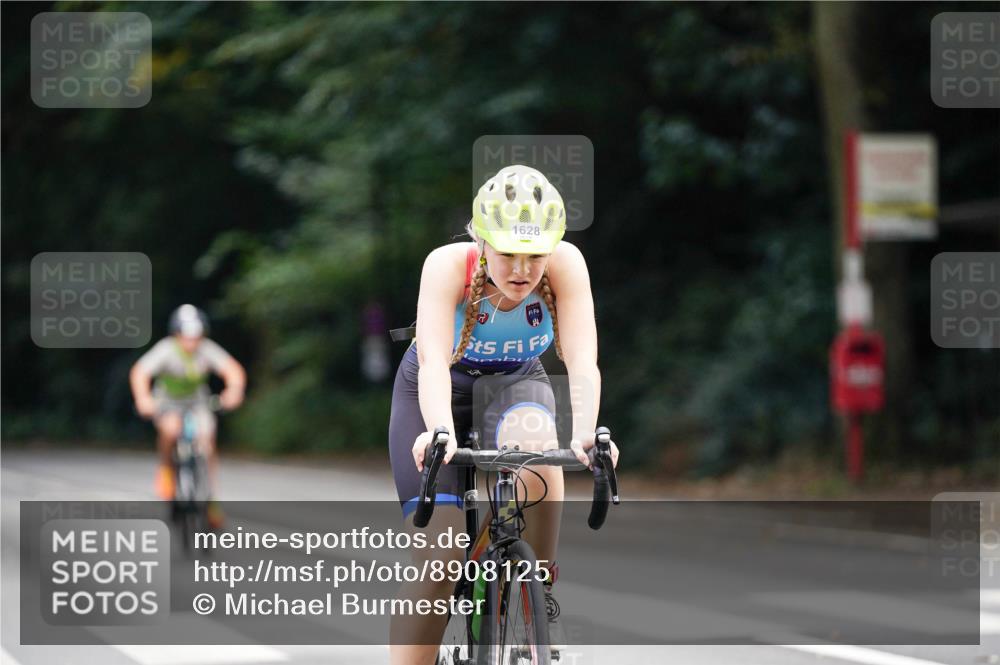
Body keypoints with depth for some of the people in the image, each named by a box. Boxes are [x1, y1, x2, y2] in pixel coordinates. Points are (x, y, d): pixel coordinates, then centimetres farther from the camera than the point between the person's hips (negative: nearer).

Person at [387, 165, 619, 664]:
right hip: (442, 391, -1)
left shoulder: (566, 265, -28)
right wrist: (441, 432, -63)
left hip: (515, 384, 1)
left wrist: (584, 433, -56)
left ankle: (538, 590, -18)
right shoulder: (449, 266, -32)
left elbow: (582, 360, -37)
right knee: (438, 556, -15)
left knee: (535, 447, -35)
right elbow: (434, 360, -45)